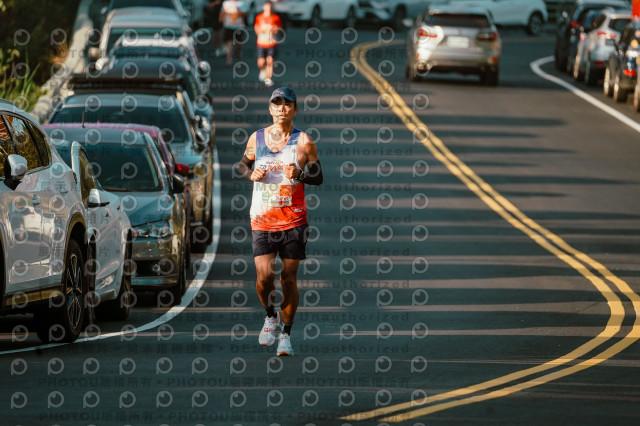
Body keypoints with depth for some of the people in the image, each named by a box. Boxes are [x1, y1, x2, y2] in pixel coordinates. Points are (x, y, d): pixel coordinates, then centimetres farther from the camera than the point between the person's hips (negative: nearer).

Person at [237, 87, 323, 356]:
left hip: (293, 220, -1)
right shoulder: (257, 138, 5)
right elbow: (243, 164, 21)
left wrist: (300, 174, -17)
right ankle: (270, 316, 18)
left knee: (289, 278, 2)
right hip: (262, 220, 1)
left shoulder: (303, 141, 0)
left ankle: (286, 334, 15)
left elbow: (318, 177, 3)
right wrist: (251, 173, -1)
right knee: (264, 276, -12)